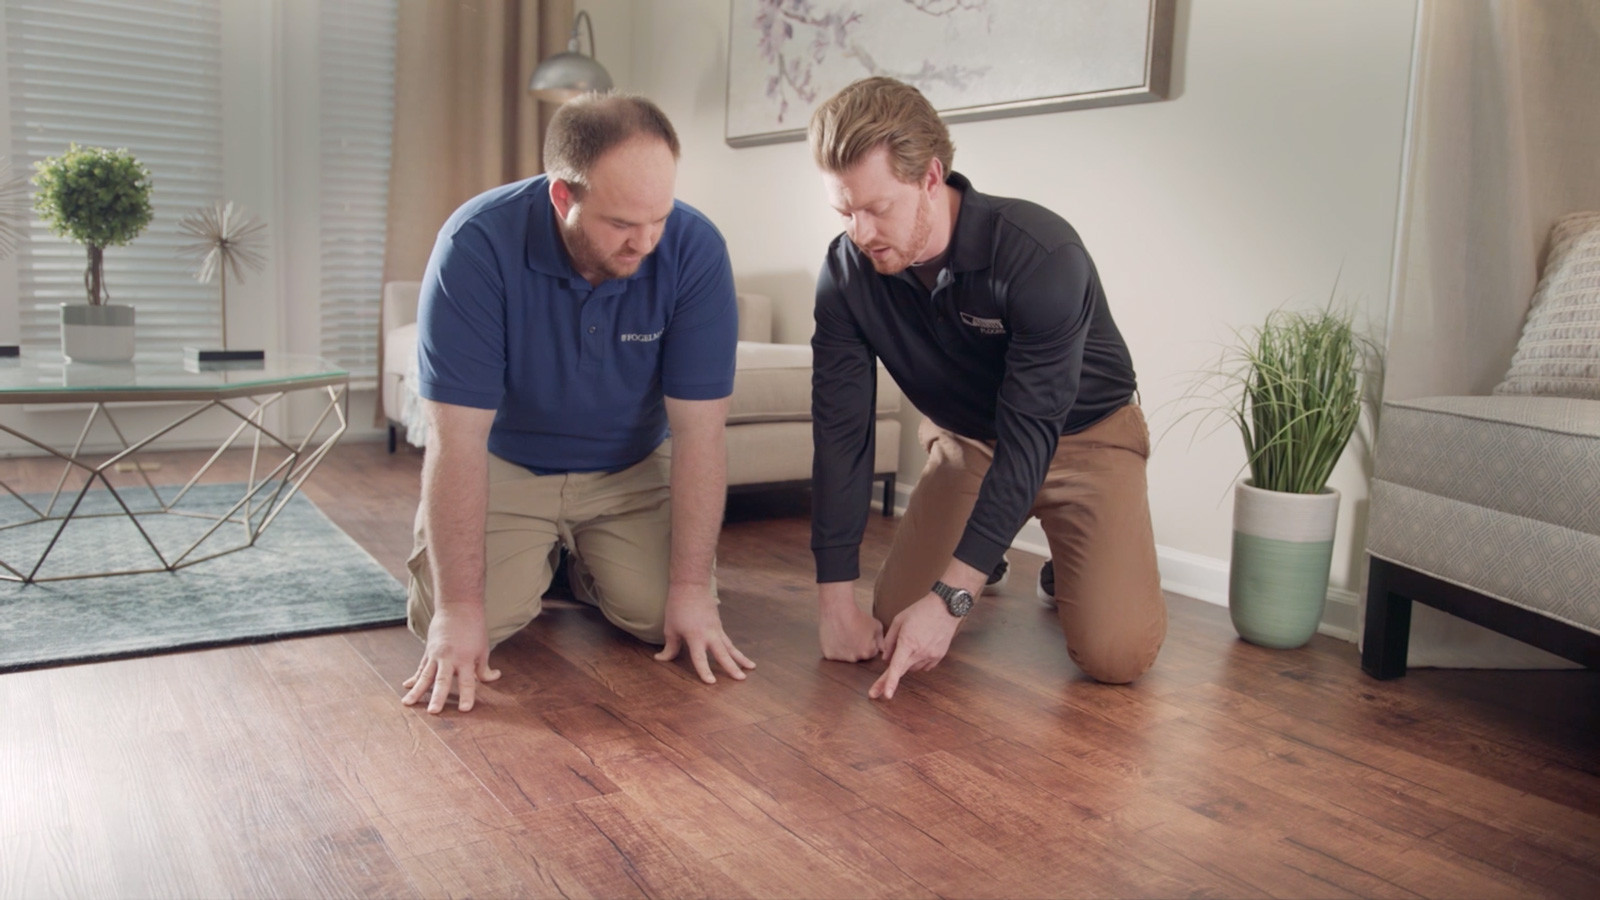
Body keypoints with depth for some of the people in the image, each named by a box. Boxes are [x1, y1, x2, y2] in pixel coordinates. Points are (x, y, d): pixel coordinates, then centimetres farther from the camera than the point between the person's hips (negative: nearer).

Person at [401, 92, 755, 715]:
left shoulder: (694, 250, -23)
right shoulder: (476, 244, -28)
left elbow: (698, 431, -20)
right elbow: (457, 439, -27)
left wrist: (692, 588, -23)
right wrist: (460, 608, -29)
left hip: (630, 472, 1)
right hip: (505, 467, -1)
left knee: (664, 618, -17)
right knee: (449, 628, -17)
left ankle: (587, 567, 17)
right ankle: (536, 562, 16)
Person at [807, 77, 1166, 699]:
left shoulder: (1040, 255, -32)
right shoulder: (846, 272, -19)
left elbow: (1029, 437, -34)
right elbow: (840, 431, -18)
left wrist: (950, 598, -38)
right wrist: (836, 600, -22)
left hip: (1082, 435, -3)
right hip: (965, 438, 4)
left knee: (1116, 654, -19)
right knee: (894, 633, -8)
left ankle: (1070, 568, 15)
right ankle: (978, 559, 23)